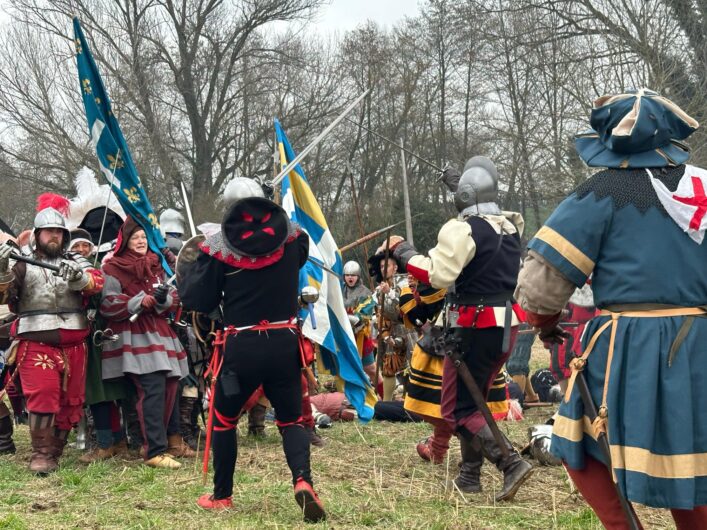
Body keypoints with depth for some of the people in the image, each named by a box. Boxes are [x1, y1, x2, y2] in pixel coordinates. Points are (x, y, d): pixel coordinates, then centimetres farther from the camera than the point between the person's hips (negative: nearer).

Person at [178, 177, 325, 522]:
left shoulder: (219, 245, -5)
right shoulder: (290, 235, 1)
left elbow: (196, 300, -2)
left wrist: (191, 268, 15)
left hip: (242, 346, -1)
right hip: (284, 342, 2)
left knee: (224, 417, 19)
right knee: (291, 418, 14)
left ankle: (221, 496, 25)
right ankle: (302, 480, -11)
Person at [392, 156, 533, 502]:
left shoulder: (462, 229, -15)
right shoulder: (510, 226, 9)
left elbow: (439, 276, -21)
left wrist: (403, 252, -9)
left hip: (475, 328, -8)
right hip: (506, 324, 8)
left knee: (457, 409, -2)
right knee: (474, 399, 19)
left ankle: (511, 464, -15)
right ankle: (469, 476, 20)